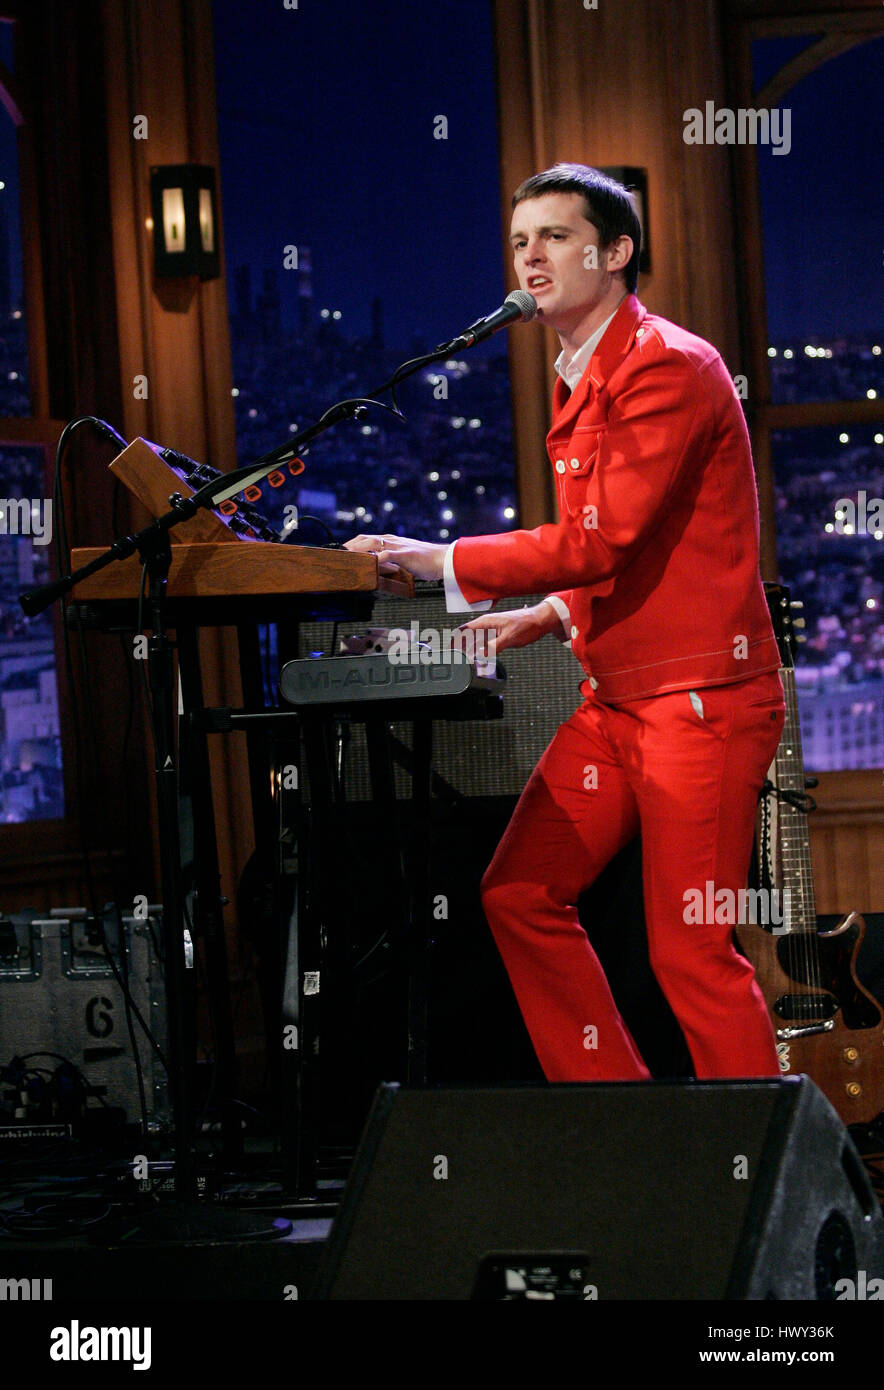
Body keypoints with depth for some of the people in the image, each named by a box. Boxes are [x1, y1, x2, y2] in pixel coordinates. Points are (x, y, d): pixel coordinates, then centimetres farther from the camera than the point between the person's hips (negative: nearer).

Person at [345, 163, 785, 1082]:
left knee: (690, 950, -10)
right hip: (615, 698, 10)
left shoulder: (666, 368, -14)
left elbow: (602, 538, -22)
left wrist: (444, 563, -16)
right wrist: (552, 616, 11)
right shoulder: (579, 383, 17)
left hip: (699, 696, -10)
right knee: (520, 895, 8)